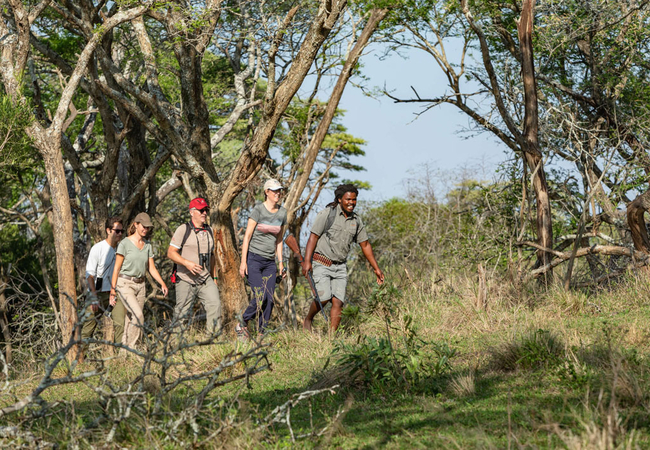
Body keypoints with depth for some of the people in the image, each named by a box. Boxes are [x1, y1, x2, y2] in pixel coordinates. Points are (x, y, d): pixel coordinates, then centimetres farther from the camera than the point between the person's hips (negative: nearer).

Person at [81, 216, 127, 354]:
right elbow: (89, 275, -7)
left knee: (120, 324, -15)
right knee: (89, 325, -1)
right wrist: (94, 297, -14)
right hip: (98, 294, -3)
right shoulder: (98, 248, -6)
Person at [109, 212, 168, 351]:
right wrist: (112, 290, -9)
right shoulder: (125, 243, -7)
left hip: (140, 286, 6)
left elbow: (152, 268, 12)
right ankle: (130, 348, -14)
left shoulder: (147, 246, 10)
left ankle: (124, 350, 11)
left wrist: (162, 283, -3)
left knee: (131, 319, 5)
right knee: (138, 315, -21)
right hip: (125, 284, -6)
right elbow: (117, 268, -6)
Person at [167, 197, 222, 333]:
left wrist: (214, 277, 22)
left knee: (215, 304, -17)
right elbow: (171, 253, -9)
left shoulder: (209, 230, 14)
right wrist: (187, 263, -24)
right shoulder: (183, 229, -4)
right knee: (181, 314, 1)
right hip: (186, 281, -4)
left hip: (205, 280, 4)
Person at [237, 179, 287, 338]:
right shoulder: (258, 210, -8)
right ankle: (242, 325, 6)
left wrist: (280, 262, 13)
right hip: (253, 258, -5)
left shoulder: (282, 212, 8)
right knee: (260, 296, -16)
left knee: (269, 300, -3)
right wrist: (243, 261, -13)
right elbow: (247, 236, -8)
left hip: (269, 262, 5)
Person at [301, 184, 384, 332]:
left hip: (340, 267, 5)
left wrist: (376, 269, 17)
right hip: (322, 263, -5)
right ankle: (307, 321, 8)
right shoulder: (327, 214, -6)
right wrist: (307, 260, -18)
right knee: (324, 296, -19)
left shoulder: (356, 221, 10)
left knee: (338, 302, -7)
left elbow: (365, 245, 17)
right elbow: (313, 237, -8)